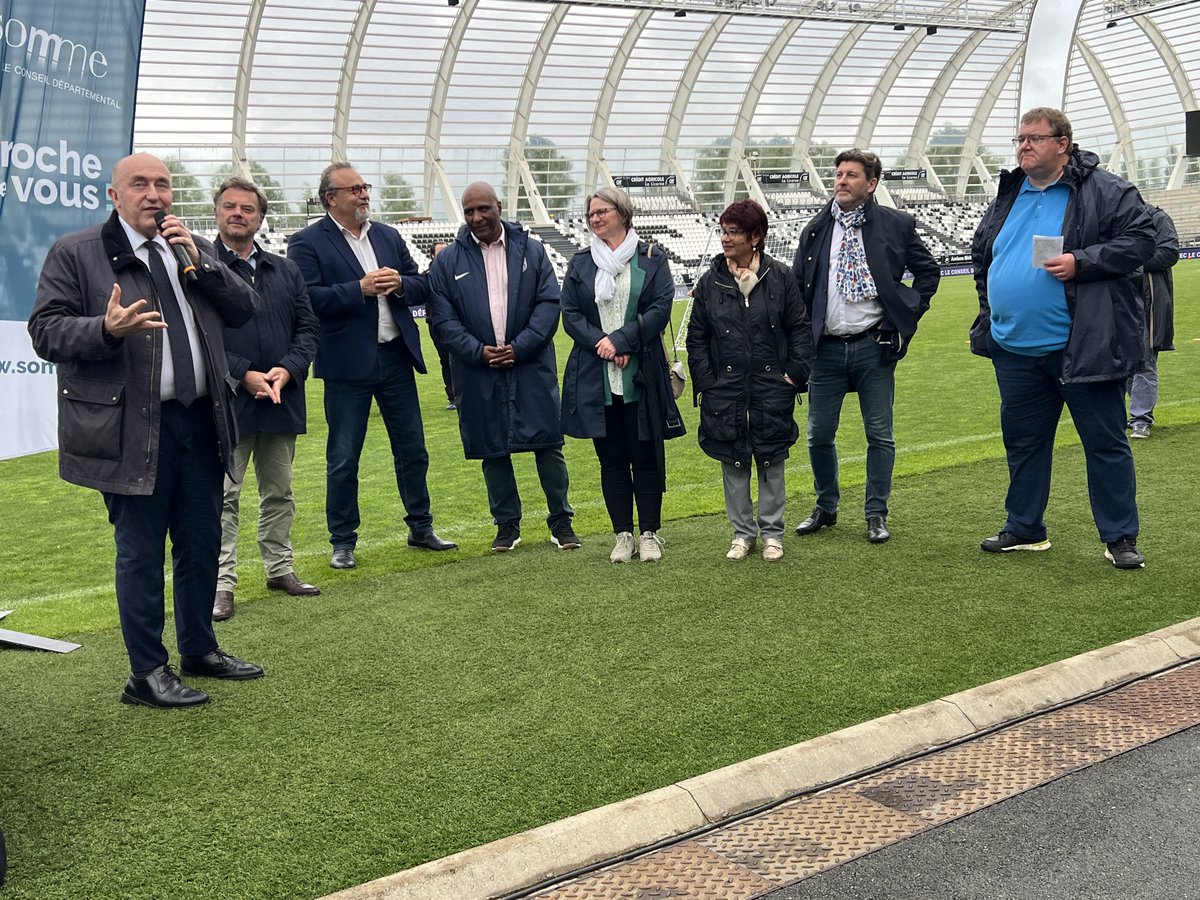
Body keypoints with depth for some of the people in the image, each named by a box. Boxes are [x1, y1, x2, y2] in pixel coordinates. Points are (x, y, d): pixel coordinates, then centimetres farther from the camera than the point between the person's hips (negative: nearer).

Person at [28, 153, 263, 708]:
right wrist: (107, 328, -25)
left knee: (202, 543, 15)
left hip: (200, 419, 6)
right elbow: (45, 331, -8)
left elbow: (244, 309, 9)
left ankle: (200, 650, 32)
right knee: (141, 552, 1)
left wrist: (201, 262, -5)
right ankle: (147, 673, 13)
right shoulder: (74, 255, -2)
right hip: (132, 429, -5)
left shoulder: (193, 248, 15)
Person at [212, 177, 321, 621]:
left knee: (279, 491, 15)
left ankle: (280, 568, 28)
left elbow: (307, 327, 9)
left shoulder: (285, 270, 12)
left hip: (281, 399, 5)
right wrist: (245, 375, -16)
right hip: (227, 402, -5)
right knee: (223, 495, -1)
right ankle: (222, 582, 4)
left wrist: (287, 369, -8)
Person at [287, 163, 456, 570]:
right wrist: (360, 289, -20)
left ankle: (420, 528, 27)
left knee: (412, 449, 12)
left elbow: (421, 287, 12)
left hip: (396, 356, 5)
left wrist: (399, 284, -9)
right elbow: (308, 299, -16)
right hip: (347, 364, -5)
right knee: (343, 459, 4)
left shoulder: (388, 235, 12)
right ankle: (342, 541, 16)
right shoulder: (308, 242, -5)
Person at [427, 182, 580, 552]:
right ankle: (507, 525, 20)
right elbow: (442, 319, 0)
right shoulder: (447, 262, 4)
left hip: (531, 367, 0)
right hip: (478, 373, 1)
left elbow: (549, 304, -1)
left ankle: (561, 521, 13)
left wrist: (520, 347, -12)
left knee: (549, 445, 0)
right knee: (493, 451, 7)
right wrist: (478, 351, -12)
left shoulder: (531, 251, 5)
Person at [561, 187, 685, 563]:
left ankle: (649, 533, 13)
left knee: (646, 455, 2)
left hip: (640, 374, -2)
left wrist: (620, 340, -15)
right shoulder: (580, 263, 11)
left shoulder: (651, 259, 3)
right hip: (595, 376, 2)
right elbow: (570, 313, 4)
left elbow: (661, 308, -6)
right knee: (611, 458, 6)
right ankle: (623, 535, 15)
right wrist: (601, 344, -12)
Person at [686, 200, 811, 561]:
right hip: (725, 390, 1)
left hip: (772, 388, -1)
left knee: (771, 461, 6)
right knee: (733, 462, 6)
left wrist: (795, 374, -4)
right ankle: (743, 532, 19)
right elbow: (696, 338, 6)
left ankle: (772, 532, 20)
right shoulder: (710, 282, 2)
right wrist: (705, 381, -2)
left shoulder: (780, 277, 0)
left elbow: (800, 328, 3)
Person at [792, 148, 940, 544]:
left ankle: (876, 515, 16)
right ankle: (826, 508, 25)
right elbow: (798, 286, 14)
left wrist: (908, 314, 1)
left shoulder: (896, 225, 1)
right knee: (819, 434, 7)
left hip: (874, 346, -2)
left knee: (880, 436, 3)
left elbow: (928, 270, 11)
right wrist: (804, 338, 6)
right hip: (826, 348, 2)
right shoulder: (816, 229, 7)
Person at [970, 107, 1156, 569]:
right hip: (1015, 350, 6)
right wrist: (991, 313, 17)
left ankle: (1120, 536, 12)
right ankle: (1024, 528, 28)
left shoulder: (1104, 190, -5)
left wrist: (1082, 263, -20)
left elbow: (1140, 237, -11)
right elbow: (982, 254, 24)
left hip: (1082, 348, -6)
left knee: (1106, 443, 2)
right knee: (1022, 440, 14)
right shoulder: (1007, 197, 13)